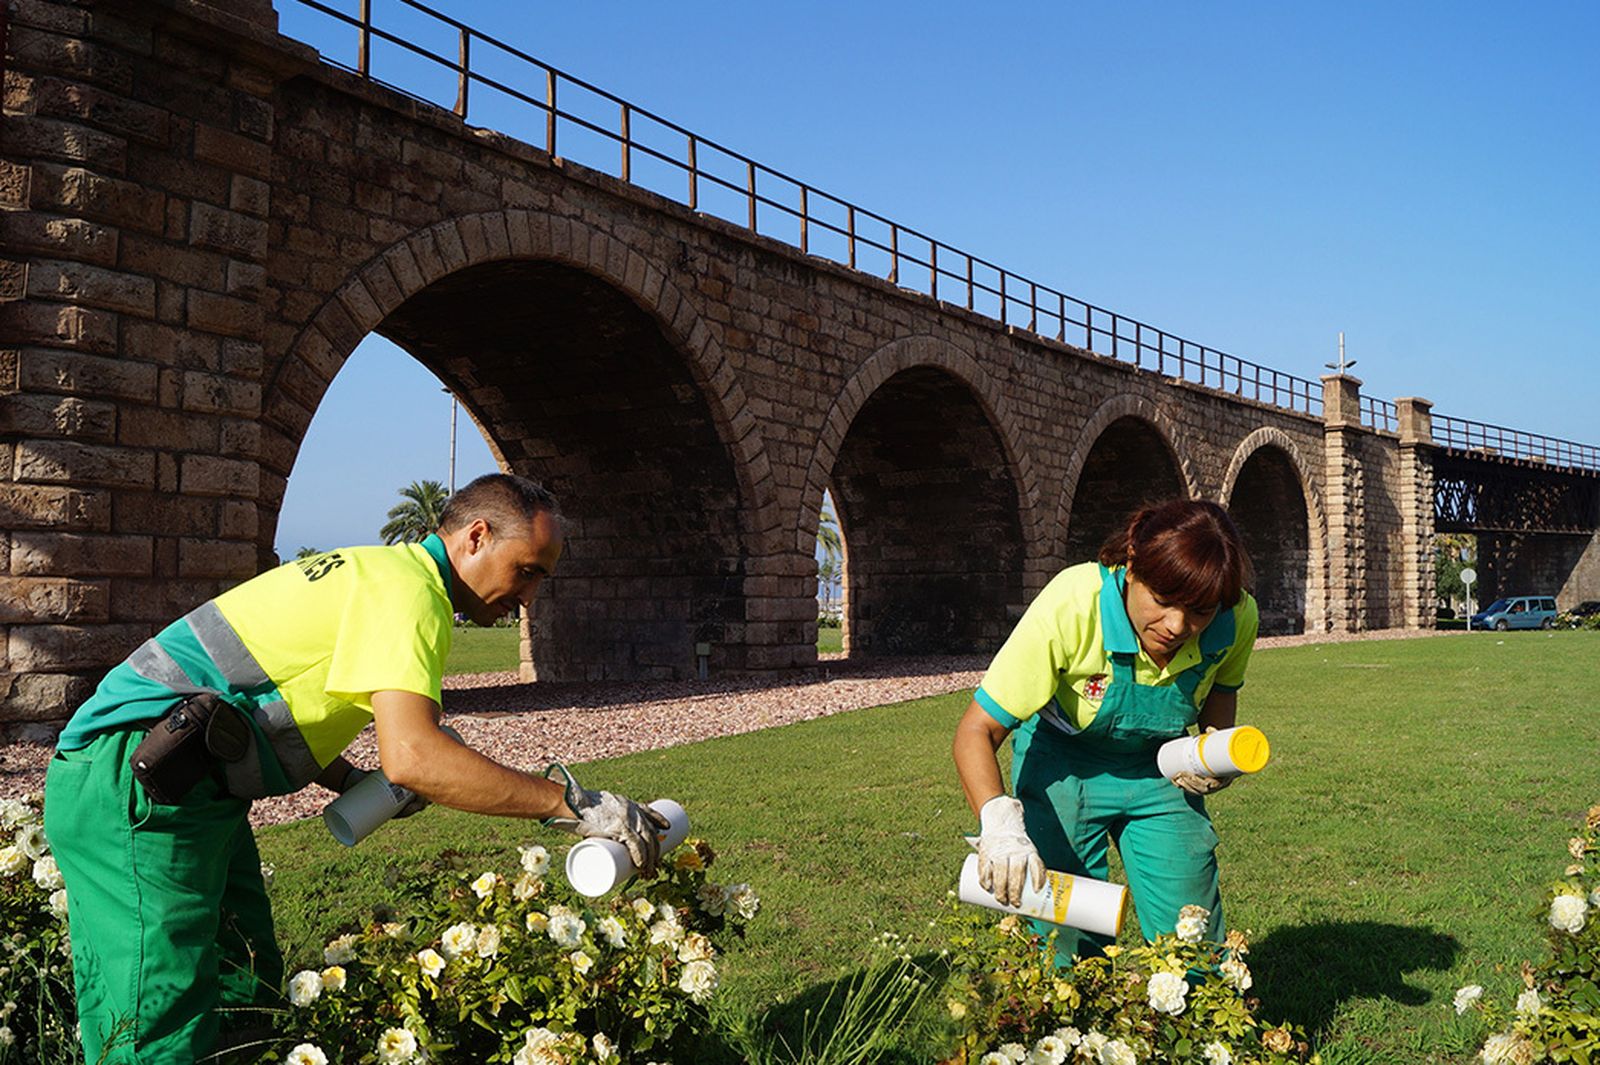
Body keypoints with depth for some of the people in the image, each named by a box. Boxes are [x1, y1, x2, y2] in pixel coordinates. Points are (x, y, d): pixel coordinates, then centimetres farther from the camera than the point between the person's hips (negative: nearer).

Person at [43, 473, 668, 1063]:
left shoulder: (370, 573, 17)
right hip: (134, 788, -11)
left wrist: (355, 784, 8)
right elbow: (413, 756, -30)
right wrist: (571, 804, -24)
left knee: (247, 994, 12)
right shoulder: (407, 587, -16)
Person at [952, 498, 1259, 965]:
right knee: (1065, 938, -6)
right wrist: (1000, 823, -47)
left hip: (1160, 767, 3)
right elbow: (976, 731, -31)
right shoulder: (1069, 607, -35)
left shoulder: (1238, 619, -23)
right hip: (1063, 765, -3)